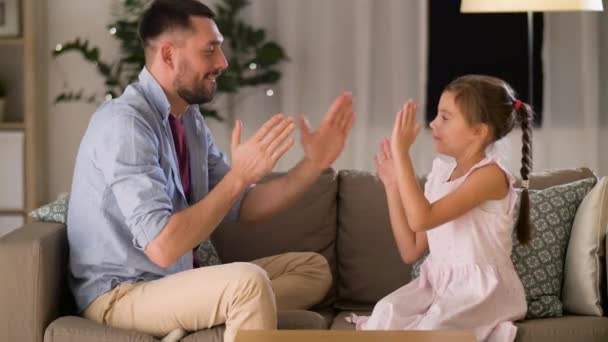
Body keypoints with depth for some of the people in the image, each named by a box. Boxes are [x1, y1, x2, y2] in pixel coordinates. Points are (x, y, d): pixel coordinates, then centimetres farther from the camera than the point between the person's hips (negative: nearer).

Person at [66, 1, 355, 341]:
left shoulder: (189, 118, 7)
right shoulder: (125, 123, -21)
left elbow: (243, 207, 11)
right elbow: (162, 247, -28)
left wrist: (314, 163, -1)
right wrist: (239, 175, -24)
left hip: (177, 277, 10)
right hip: (120, 294, -10)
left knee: (313, 269, 8)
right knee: (249, 282, -33)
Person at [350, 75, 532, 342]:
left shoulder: (491, 174, -12)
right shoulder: (440, 174, 12)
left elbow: (421, 218, -25)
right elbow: (411, 251, 10)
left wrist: (401, 152, -21)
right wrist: (393, 185, 5)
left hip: (481, 289, -6)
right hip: (437, 283, 6)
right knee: (387, 312, -24)